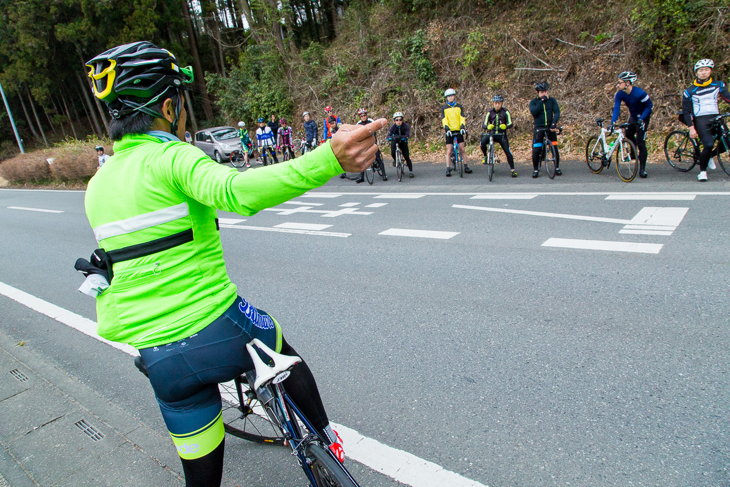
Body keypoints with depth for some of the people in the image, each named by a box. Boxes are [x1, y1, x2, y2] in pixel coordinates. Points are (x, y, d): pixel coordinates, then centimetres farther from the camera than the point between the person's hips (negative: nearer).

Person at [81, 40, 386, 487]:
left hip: (159, 360, 6)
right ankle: (327, 441, 43)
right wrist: (330, 158, -49)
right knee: (282, 349, 29)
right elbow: (237, 190, -36)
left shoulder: (97, 184, 11)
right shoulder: (172, 157, -12)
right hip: (219, 330, -5)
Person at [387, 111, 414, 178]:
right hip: (395, 141, 0)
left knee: (406, 157, -8)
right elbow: (388, 136, -29)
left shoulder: (406, 126, -21)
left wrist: (401, 137, -53)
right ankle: (395, 160, 12)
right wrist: (392, 138, -53)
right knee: (393, 153, -24)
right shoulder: (393, 127, -19)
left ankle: (410, 171, 3)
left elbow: (407, 135, -33)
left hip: (403, 142, 0)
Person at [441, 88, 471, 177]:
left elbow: (462, 118, -2)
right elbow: (444, 120, -7)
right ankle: (448, 169, -4)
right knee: (449, 151, -4)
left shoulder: (459, 106, 8)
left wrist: (463, 127, -18)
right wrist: (447, 128, -23)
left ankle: (465, 166, 11)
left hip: (459, 131, 1)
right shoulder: (444, 108, 4)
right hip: (449, 131, -1)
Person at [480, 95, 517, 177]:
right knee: (482, 143, -29)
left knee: (508, 152, -8)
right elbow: (484, 125, -6)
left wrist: (505, 126, -33)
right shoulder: (490, 112, 0)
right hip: (491, 133, 1)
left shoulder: (505, 112, -4)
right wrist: (487, 126, -31)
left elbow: (510, 124, -10)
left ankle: (512, 169, 4)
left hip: (501, 134, -1)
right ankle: (485, 156, 0)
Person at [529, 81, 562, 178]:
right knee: (536, 150, -7)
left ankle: (557, 168, 17)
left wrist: (554, 123, -23)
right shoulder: (533, 101, 1)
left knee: (555, 148, 3)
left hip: (550, 128, 1)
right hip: (539, 128, -1)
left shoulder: (552, 100, 4)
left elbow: (557, 112, -7)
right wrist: (542, 101, -19)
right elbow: (533, 112, -17)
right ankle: (535, 169, 7)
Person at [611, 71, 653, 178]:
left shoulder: (639, 93, -29)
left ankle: (642, 168, -6)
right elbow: (616, 108, -21)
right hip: (633, 116, 6)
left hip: (643, 118, -6)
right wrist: (612, 123, -35)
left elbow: (650, 106, -18)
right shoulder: (620, 94, -14)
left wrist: (641, 119, -28)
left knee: (640, 142, -10)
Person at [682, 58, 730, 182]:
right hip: (701, 120, -4)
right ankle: (702, 171, -7)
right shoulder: (690, 91, 2)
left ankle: (709, 156, 24)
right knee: (708, 145, -23)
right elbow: (686, 111, 1)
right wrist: (691, 128, -8)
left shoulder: (718, 85, 10)